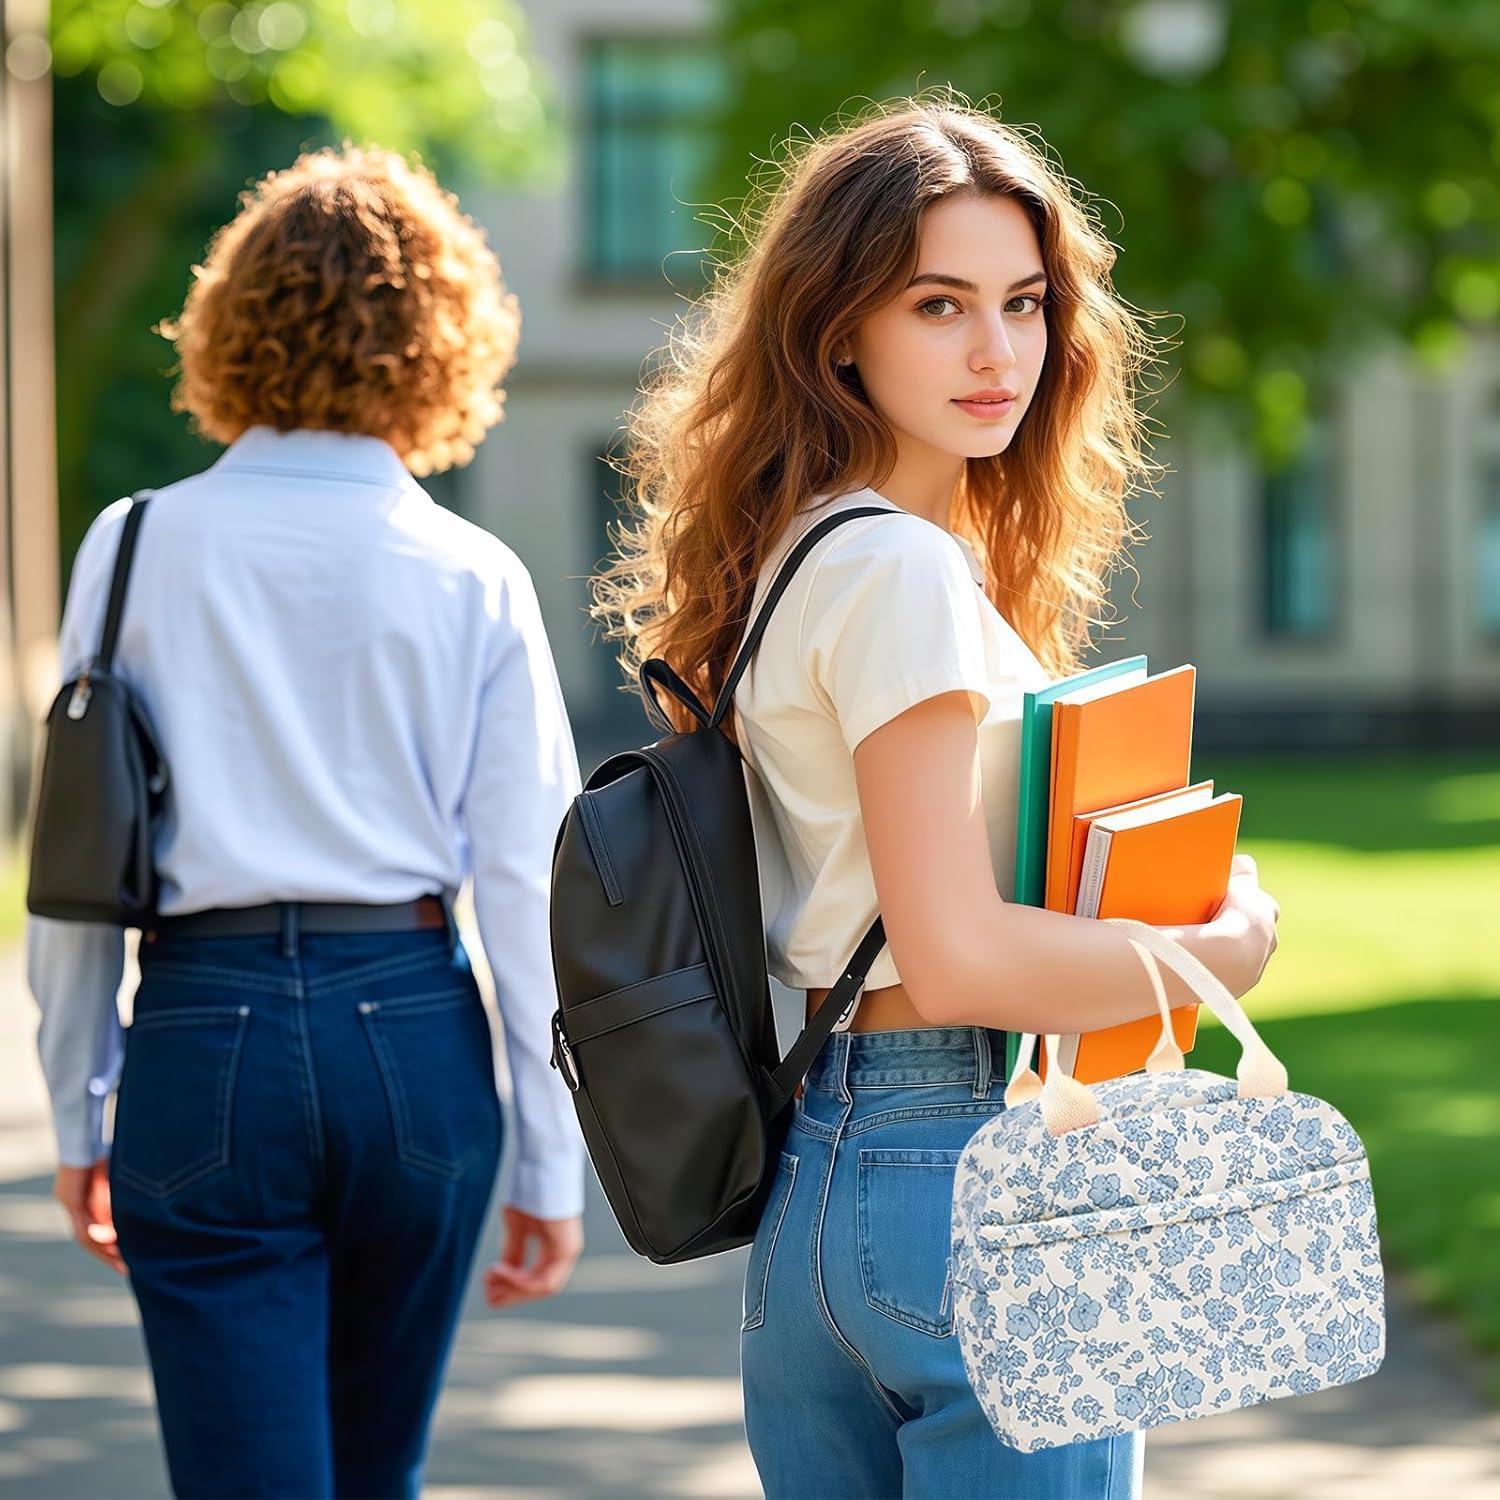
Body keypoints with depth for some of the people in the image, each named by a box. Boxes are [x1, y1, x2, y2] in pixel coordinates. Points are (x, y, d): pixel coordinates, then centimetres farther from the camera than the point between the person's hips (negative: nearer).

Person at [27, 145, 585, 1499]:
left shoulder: (139, 550, -1)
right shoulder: (473, 578, 0)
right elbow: (528, 874, -1)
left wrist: (78, 1107, 11)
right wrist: (553, 1158, 5)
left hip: (206, 1032, -2)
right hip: (415, 1034, 2)